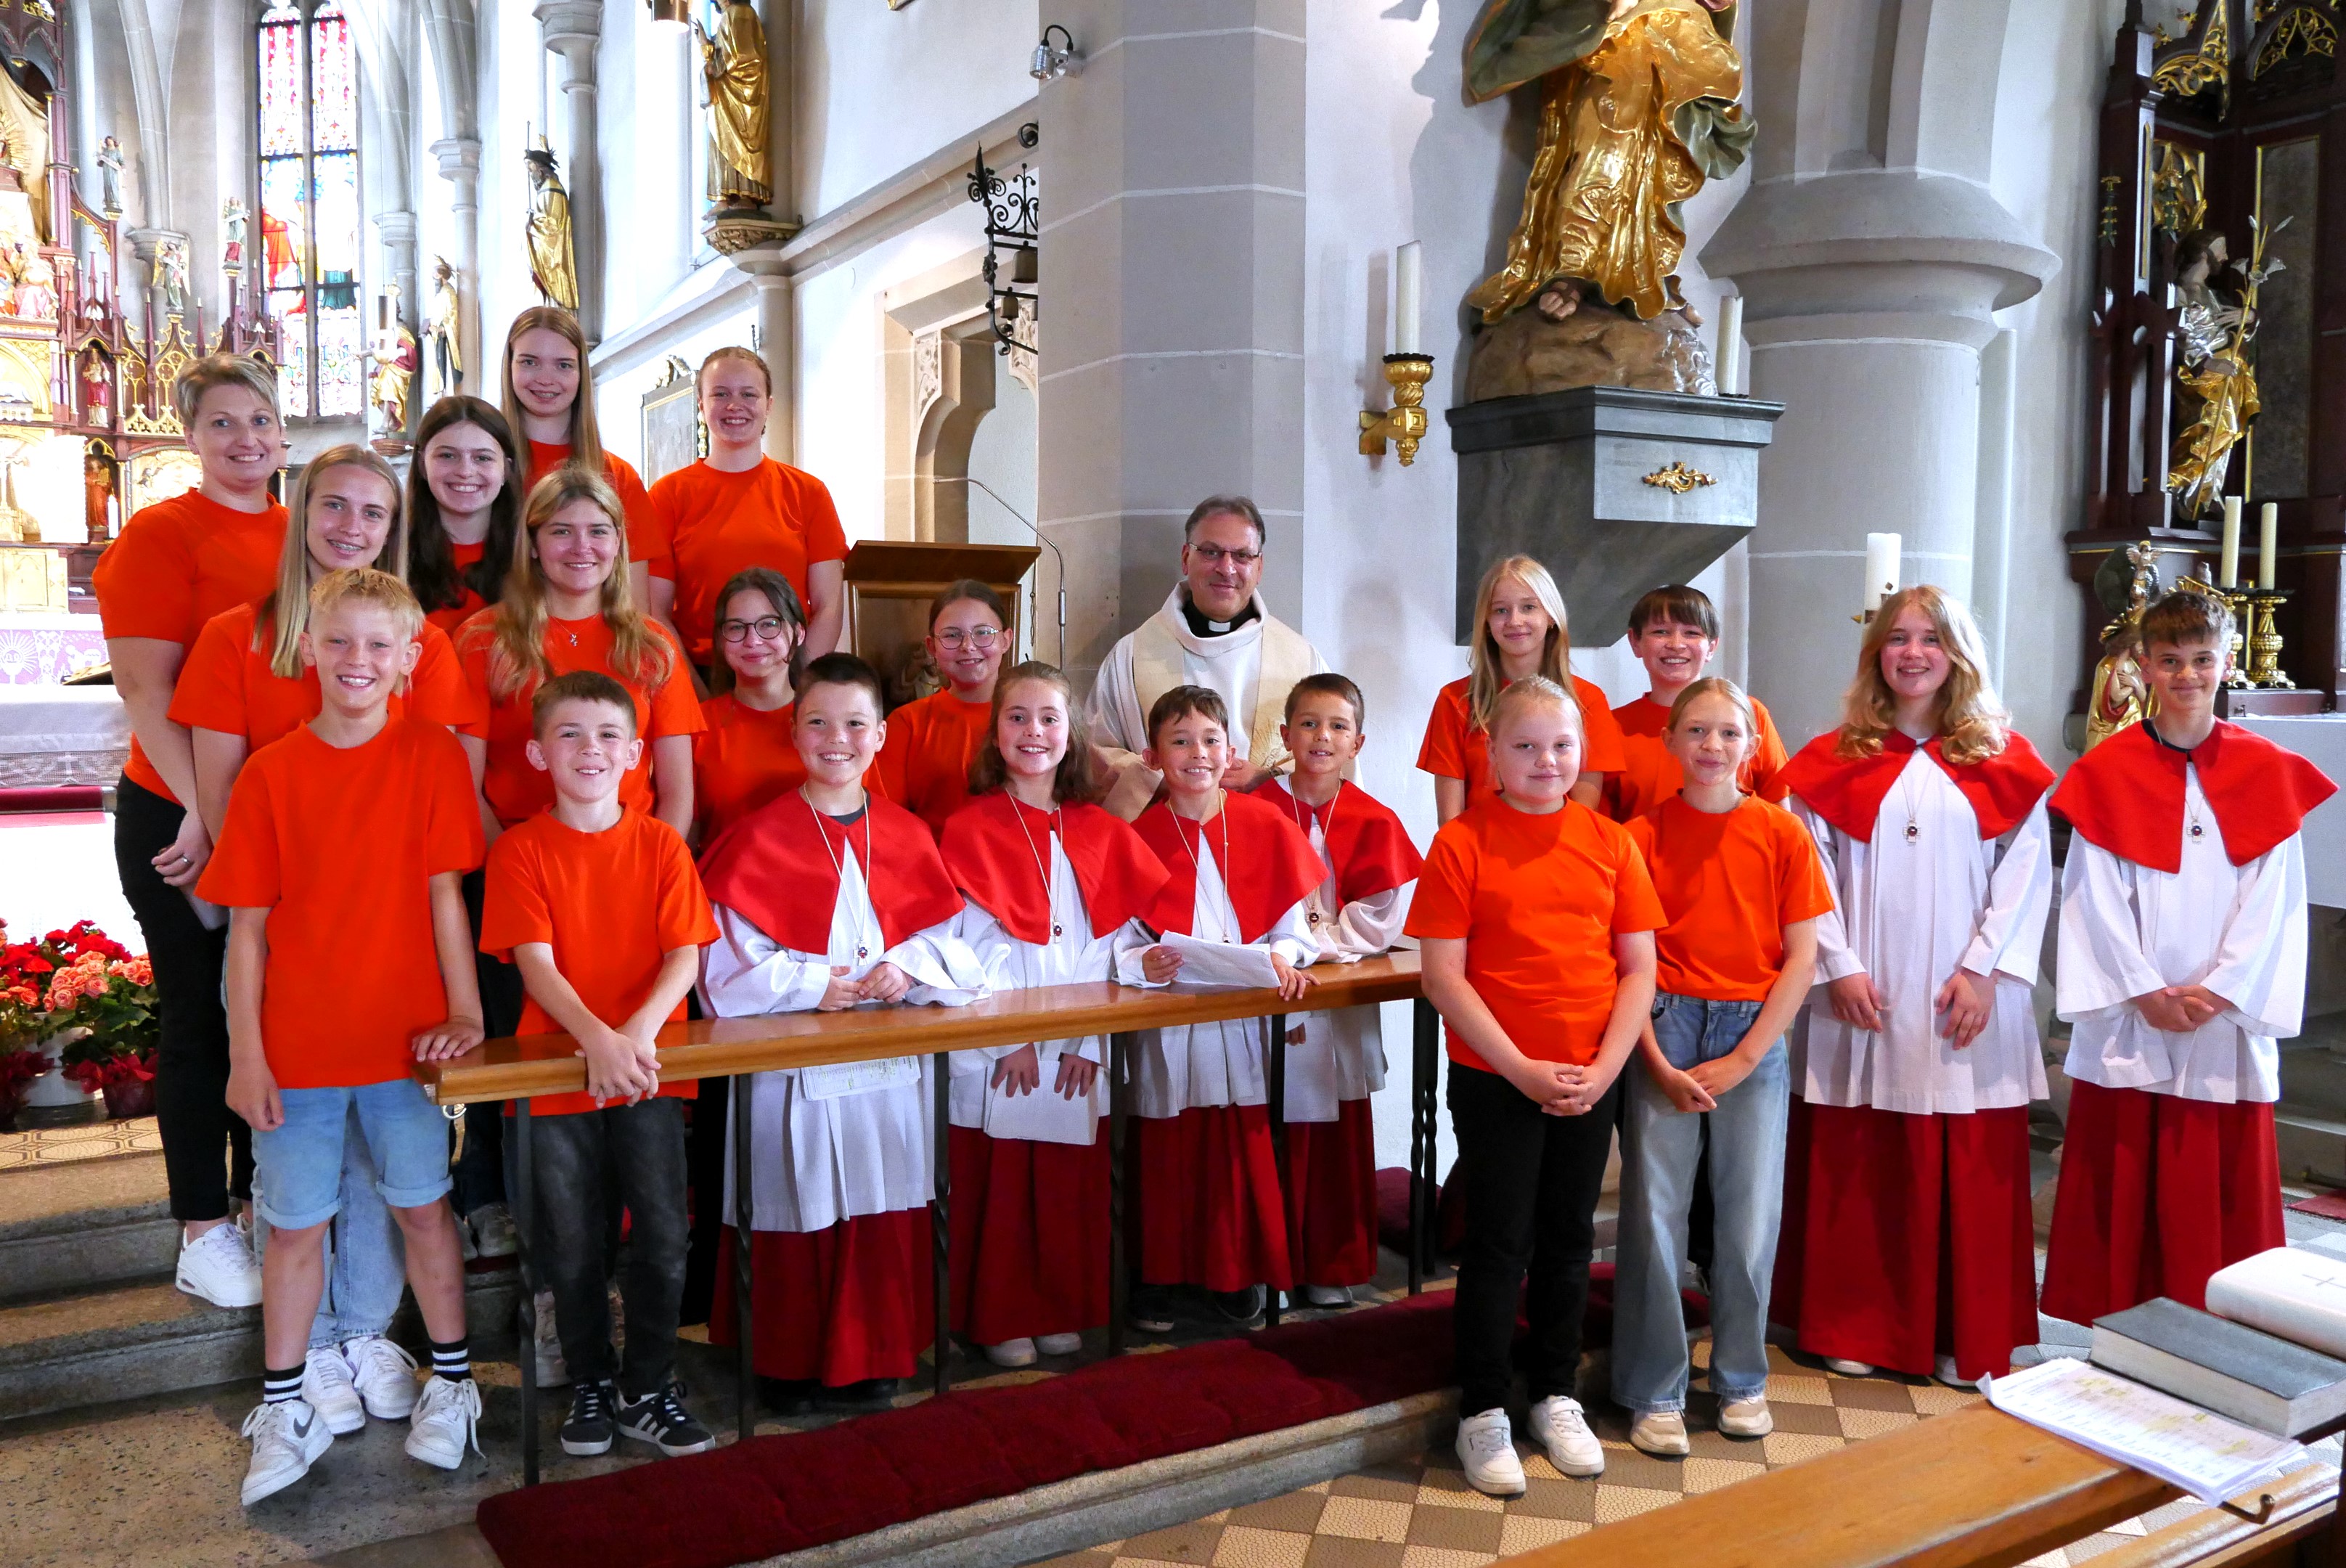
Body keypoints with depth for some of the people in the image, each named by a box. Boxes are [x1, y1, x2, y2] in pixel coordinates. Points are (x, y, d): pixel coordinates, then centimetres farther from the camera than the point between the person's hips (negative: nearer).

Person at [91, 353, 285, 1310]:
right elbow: (144, 686, -14)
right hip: (182, 821, -5)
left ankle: (264, 1203, 29)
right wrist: (202, 810, -20)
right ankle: (203, 1234, 18)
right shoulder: (162, 533, -7)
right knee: (201, 1014, 5)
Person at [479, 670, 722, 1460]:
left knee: (663, 1238, 0)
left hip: (649, 1069, 1)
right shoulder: (520, 850, -1)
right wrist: (597, 1039, -26)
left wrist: (640, 1030, -21)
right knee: (572, 1248, 8)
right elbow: (536, 963, -10)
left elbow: (686, 955, -4)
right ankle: (591, 1387, 28)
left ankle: (648, 1389, 19)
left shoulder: (661, 844, 3)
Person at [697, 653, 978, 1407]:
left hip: (890, 1056, 4)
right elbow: (731, 960, -9)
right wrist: (812, 984, -19)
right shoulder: (761, 838, -5)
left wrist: (905, 966, -13)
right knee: (799, 1217, 4)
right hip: (793, 1058, -3)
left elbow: (940, 933, 7)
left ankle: (873, 1357, 26)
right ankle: (793, 1365, 22)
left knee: (885, 1214, 10)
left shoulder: (905, 833, 7)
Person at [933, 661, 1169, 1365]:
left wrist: (1089, 1039, -6)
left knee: (1071, 1184, 9)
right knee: (997, 1183, 3)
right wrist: (1012, 1038, -13)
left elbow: (1114, 939, 3)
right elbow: (974, 945, -7)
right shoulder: (970, 829, -2)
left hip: (1078, 1050, 3)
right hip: (996, 1046, -3)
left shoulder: (1101, 832, 8)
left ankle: (1062, 1312, 25)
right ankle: (1002, 1319, 18)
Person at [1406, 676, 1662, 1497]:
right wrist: (1523, 1069, -15)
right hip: (1494, 1078, -3)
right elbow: (1443, 976, -11)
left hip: (1591, 1080, 4)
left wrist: (1603, 1068, -9)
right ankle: (1483, 1414, 19)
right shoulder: (1461, 843, -8)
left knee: (1568, 1239, 15)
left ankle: (1557, 1397, 32)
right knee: (1499, 1243, 4)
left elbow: (1639, 970, 3)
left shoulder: (1610, 843, 3)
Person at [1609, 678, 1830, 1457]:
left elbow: (1801, 959, 0)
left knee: (1751, 1218, 5)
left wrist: (1741, 1059, -7)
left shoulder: (1782, 833, 2)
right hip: (1663, 1033, -1)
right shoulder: (1643, 834, 0)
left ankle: (1741, 1381, 25)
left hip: (1754, 1036, 1)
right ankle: (1656, 1393, 14)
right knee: (1654, 1213, 0)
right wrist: (1659, 1064, -11)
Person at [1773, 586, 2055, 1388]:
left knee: (1967, 1170, 5)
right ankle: (1857, 1329, 19)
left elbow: (2026, 871, 0)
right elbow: (1811, 869, 0)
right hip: (1862, 997, 0)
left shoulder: (2003, 760, 5)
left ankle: (1965, 1340, 18)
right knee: (1855, 1167, 5)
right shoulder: (1835, 759, 4)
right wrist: (1839, 966, -9)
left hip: (1968, 1000, 0)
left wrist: (1984, 968, -8)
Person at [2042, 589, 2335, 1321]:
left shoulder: (2267, 772, 3)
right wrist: (2145, 992, -11)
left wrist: (2219, 992, -10)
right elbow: (2096, 896, -4)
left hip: (2226, 1021, 1)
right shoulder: (2106, 773, 0)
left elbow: (2273, 901, -1)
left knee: (2222, 1192, 6)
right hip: (2128, 1025, -1)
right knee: (2120, 1189, 5)